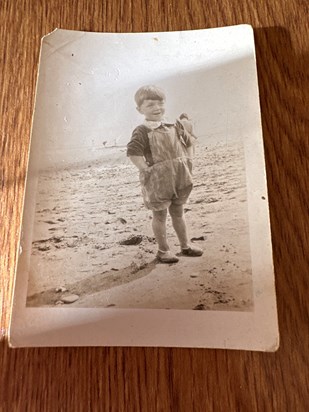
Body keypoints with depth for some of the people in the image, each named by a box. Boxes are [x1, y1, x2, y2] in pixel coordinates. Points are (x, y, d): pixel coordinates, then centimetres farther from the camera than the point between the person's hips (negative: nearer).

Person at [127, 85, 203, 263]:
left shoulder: (175, 126, 5)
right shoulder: (142, 132, -13)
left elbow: (188, 143, 18)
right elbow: (133, 153, -23)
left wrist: (188, 162, 8)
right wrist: (147, 170, -23)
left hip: (180, 178, 5)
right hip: (158, 181, -5)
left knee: (178, 213, 18)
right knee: (160, 216, 8)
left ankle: (185, 245, 33)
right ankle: (163, 250, 24)